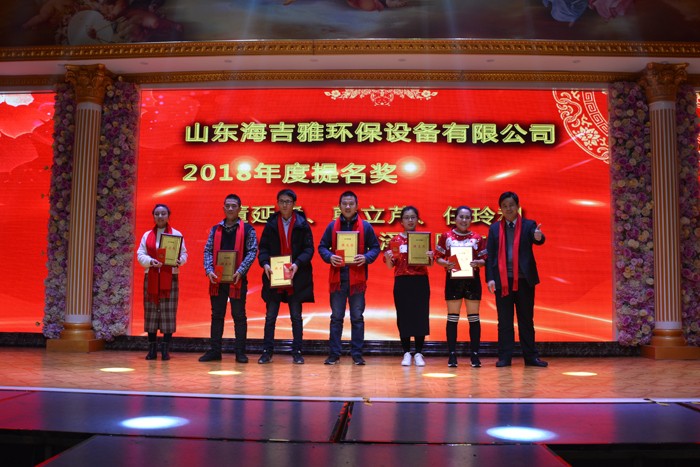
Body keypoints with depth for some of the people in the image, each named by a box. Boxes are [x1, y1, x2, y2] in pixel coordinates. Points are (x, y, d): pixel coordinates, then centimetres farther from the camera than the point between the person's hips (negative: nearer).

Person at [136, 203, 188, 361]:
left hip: (170, 278, -2)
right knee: (151, 312, 2)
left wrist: (179, 260, -19)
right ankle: (152, 350, 8)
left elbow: (184, 254, 3)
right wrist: (150, 261, -15)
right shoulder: (147, 235, 10)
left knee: (168, 313, -4)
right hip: (151, 278, 2)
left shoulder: (176, 234, 5)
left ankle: (166, 350, 1)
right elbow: (140, 255, 5)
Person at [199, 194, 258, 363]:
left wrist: (240, 271, -16)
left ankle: (240, 352, 9)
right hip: (217, 279, 3)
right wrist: (209, 270, -9)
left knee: (239, 315, 3)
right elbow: (208, 251, 7)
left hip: (237, 279, -3)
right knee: (217, 315, 9)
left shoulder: (247, 229, 1)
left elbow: (252, 251, -5)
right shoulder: (215, 229, 11)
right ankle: (214, 350, 16)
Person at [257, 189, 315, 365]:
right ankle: (267, 351, 13)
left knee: (296, 316, 6)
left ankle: (297, 352, 13)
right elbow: (263, 247, 3)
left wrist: (297, 264, -19)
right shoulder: (271, 223, 6)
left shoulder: (302, 224, 1)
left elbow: (309, 248, -3)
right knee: (270, 316, 6)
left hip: (296, 277, -1)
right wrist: (265, 263, -15)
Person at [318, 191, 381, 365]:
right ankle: (334, 353, 13)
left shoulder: (365, 226, 4)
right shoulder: (332, 226, 5)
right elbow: (322, 247, 8)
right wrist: (329, 257, -12)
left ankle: (357, 354, 14)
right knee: (336, 317, 6)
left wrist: (366, 258, -12)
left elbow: (375, 247, 7)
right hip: (337, 278, 1)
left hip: (357, 278, 0)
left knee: (357, 318, 6)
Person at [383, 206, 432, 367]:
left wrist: (430, 257, -17)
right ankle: (406, 353, 11)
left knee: (420, 316, 0)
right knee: (403, 317, 1)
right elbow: (390, 266, 4)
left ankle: (418, 353, 10)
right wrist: (388, 258, -17)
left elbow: (429, 264, 4)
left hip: (421, 281, 0)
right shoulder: (395, 240, 5)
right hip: (402, 282, 0)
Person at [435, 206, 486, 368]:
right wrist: (446, 263, -16)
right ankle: (452, 355, 7)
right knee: (452, 318, 2)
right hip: (453, 280, -1)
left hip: (472, 280, 1)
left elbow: (484, 259, 7)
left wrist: (478, 262, -14)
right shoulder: (446, 236, 4)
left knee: (473, 318, 3)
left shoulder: (478, 238, 6)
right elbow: (438, 257, 4)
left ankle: (474, 355, 10)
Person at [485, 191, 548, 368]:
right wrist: (490, 278, -4)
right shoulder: (494, 228, 9)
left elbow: (538, 240, -14)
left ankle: (530, 356, 13)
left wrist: (539, 236, -39)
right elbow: (490, 254, 5)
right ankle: (504, 357, 9)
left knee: (526, 320, 7)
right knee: (504, 321, 4)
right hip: (502, 280, 1)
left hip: (524, 279, 0)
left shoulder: (528, 225, 6)